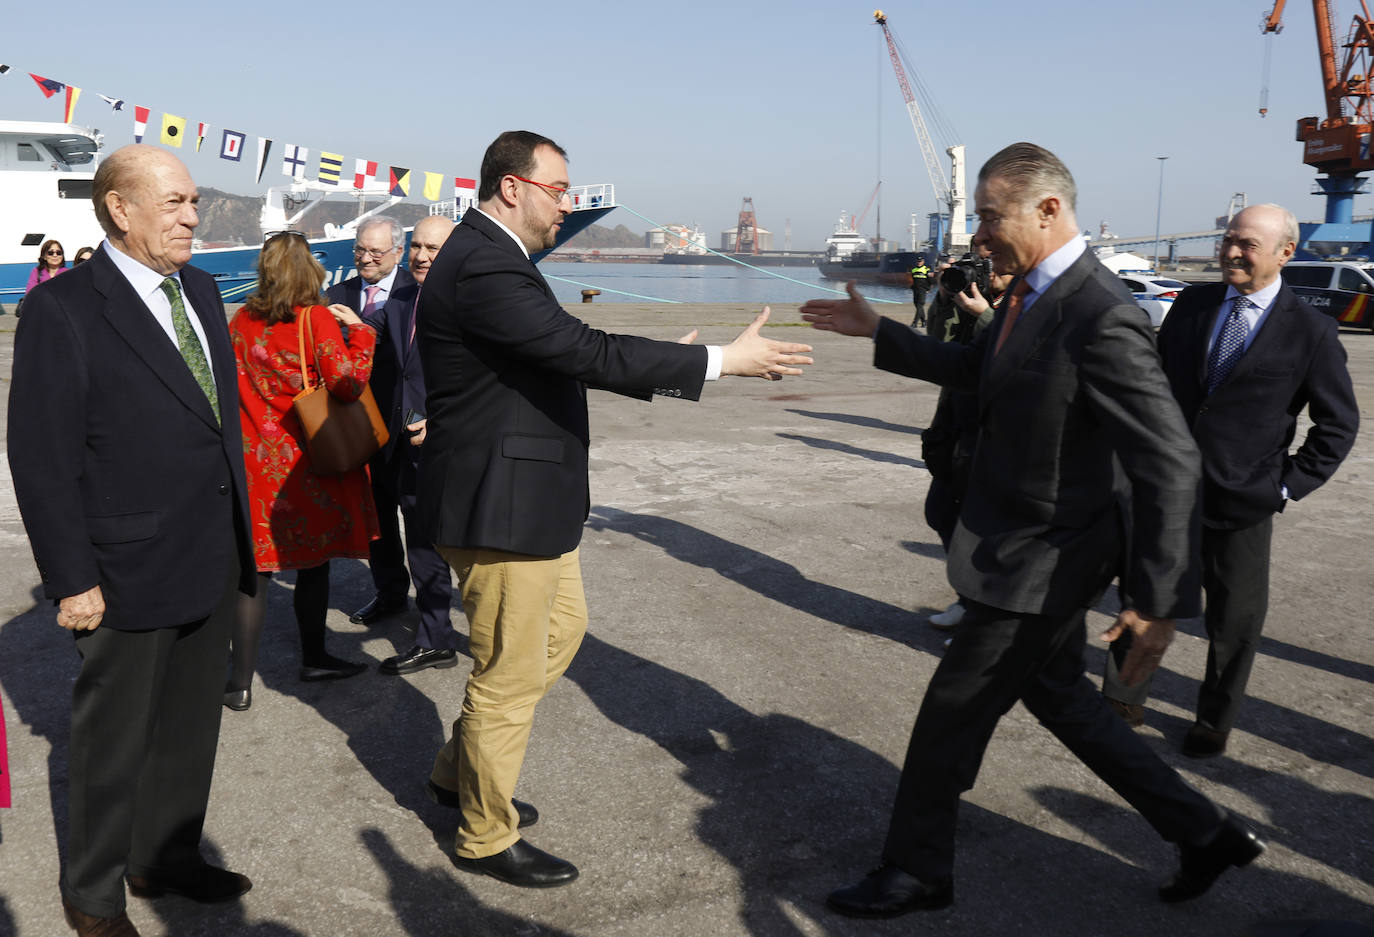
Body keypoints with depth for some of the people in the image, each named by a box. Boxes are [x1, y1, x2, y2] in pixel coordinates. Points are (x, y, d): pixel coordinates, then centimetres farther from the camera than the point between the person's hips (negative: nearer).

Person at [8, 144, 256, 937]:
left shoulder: (200, 290, 8)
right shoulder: (66, 310, -14)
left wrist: (239, 530, 12)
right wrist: (71, 580, -15)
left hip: (214, 560, 7)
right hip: (131, 569, -6)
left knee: (191, 724, 19)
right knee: (115, 737, 11)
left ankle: (166, 857, 39)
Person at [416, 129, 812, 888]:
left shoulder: (492, 257, 11)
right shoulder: (482, 267, -22)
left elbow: (567, 352, 14)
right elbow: (585, 353, -28)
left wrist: (662, 364, 9)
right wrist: (719, 361, -23)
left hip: (530, 497, 11)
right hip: (501, 505, -11)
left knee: (561, 628, 24)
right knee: (510, 674, 4)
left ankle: (458, 770, 39)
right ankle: (486, 837, 25)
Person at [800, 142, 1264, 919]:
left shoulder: (1105, 319, -27)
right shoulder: (1029, 289, 2)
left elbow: (1170, 465, -27)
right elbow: (975, 369, 20)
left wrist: (1160, 603, -27)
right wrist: (877, 330, 13)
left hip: (1040, 562, -10)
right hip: (1024, 542, 10)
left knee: (953, 711, 4)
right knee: (1057, 693, 22)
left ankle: (916, 871, 27)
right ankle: (1204, 832, 36)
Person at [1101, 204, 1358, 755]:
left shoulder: (1310, 331, -8)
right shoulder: (1191, 304, 3)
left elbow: (1339, 425, -1)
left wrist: (1289, 485, -7)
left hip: (1242, 502, -3)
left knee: (1235, 618, 11)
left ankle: (1215, 721, 30)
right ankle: (1124, 700, 29)